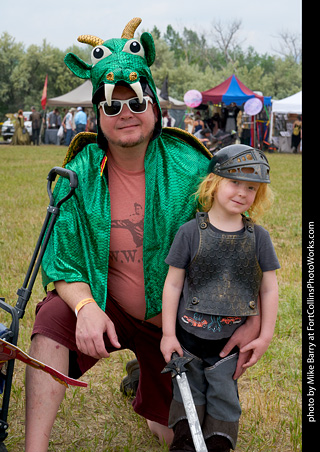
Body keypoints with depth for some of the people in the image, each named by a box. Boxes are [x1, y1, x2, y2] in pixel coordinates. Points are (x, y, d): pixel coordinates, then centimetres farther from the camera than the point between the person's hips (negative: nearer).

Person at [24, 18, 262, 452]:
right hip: (108, 308, 0)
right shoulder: (80, 176, -12)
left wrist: (253, 317, -24)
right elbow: (64, 265, -9)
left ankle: (148, 400, 46)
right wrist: (86, 306, -30)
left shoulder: (192, 169, -16)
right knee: (52, 321, -32)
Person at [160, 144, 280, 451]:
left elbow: (269, 289, 2)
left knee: (224, 396, 9)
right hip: (190, 334, 0)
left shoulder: (257, 237, -4)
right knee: (189, 392, 15)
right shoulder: (191, 232, -8)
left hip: (233, 338, 1)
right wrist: (168, 333, -4)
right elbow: (173, 284, -4)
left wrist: (265, 336, 0)